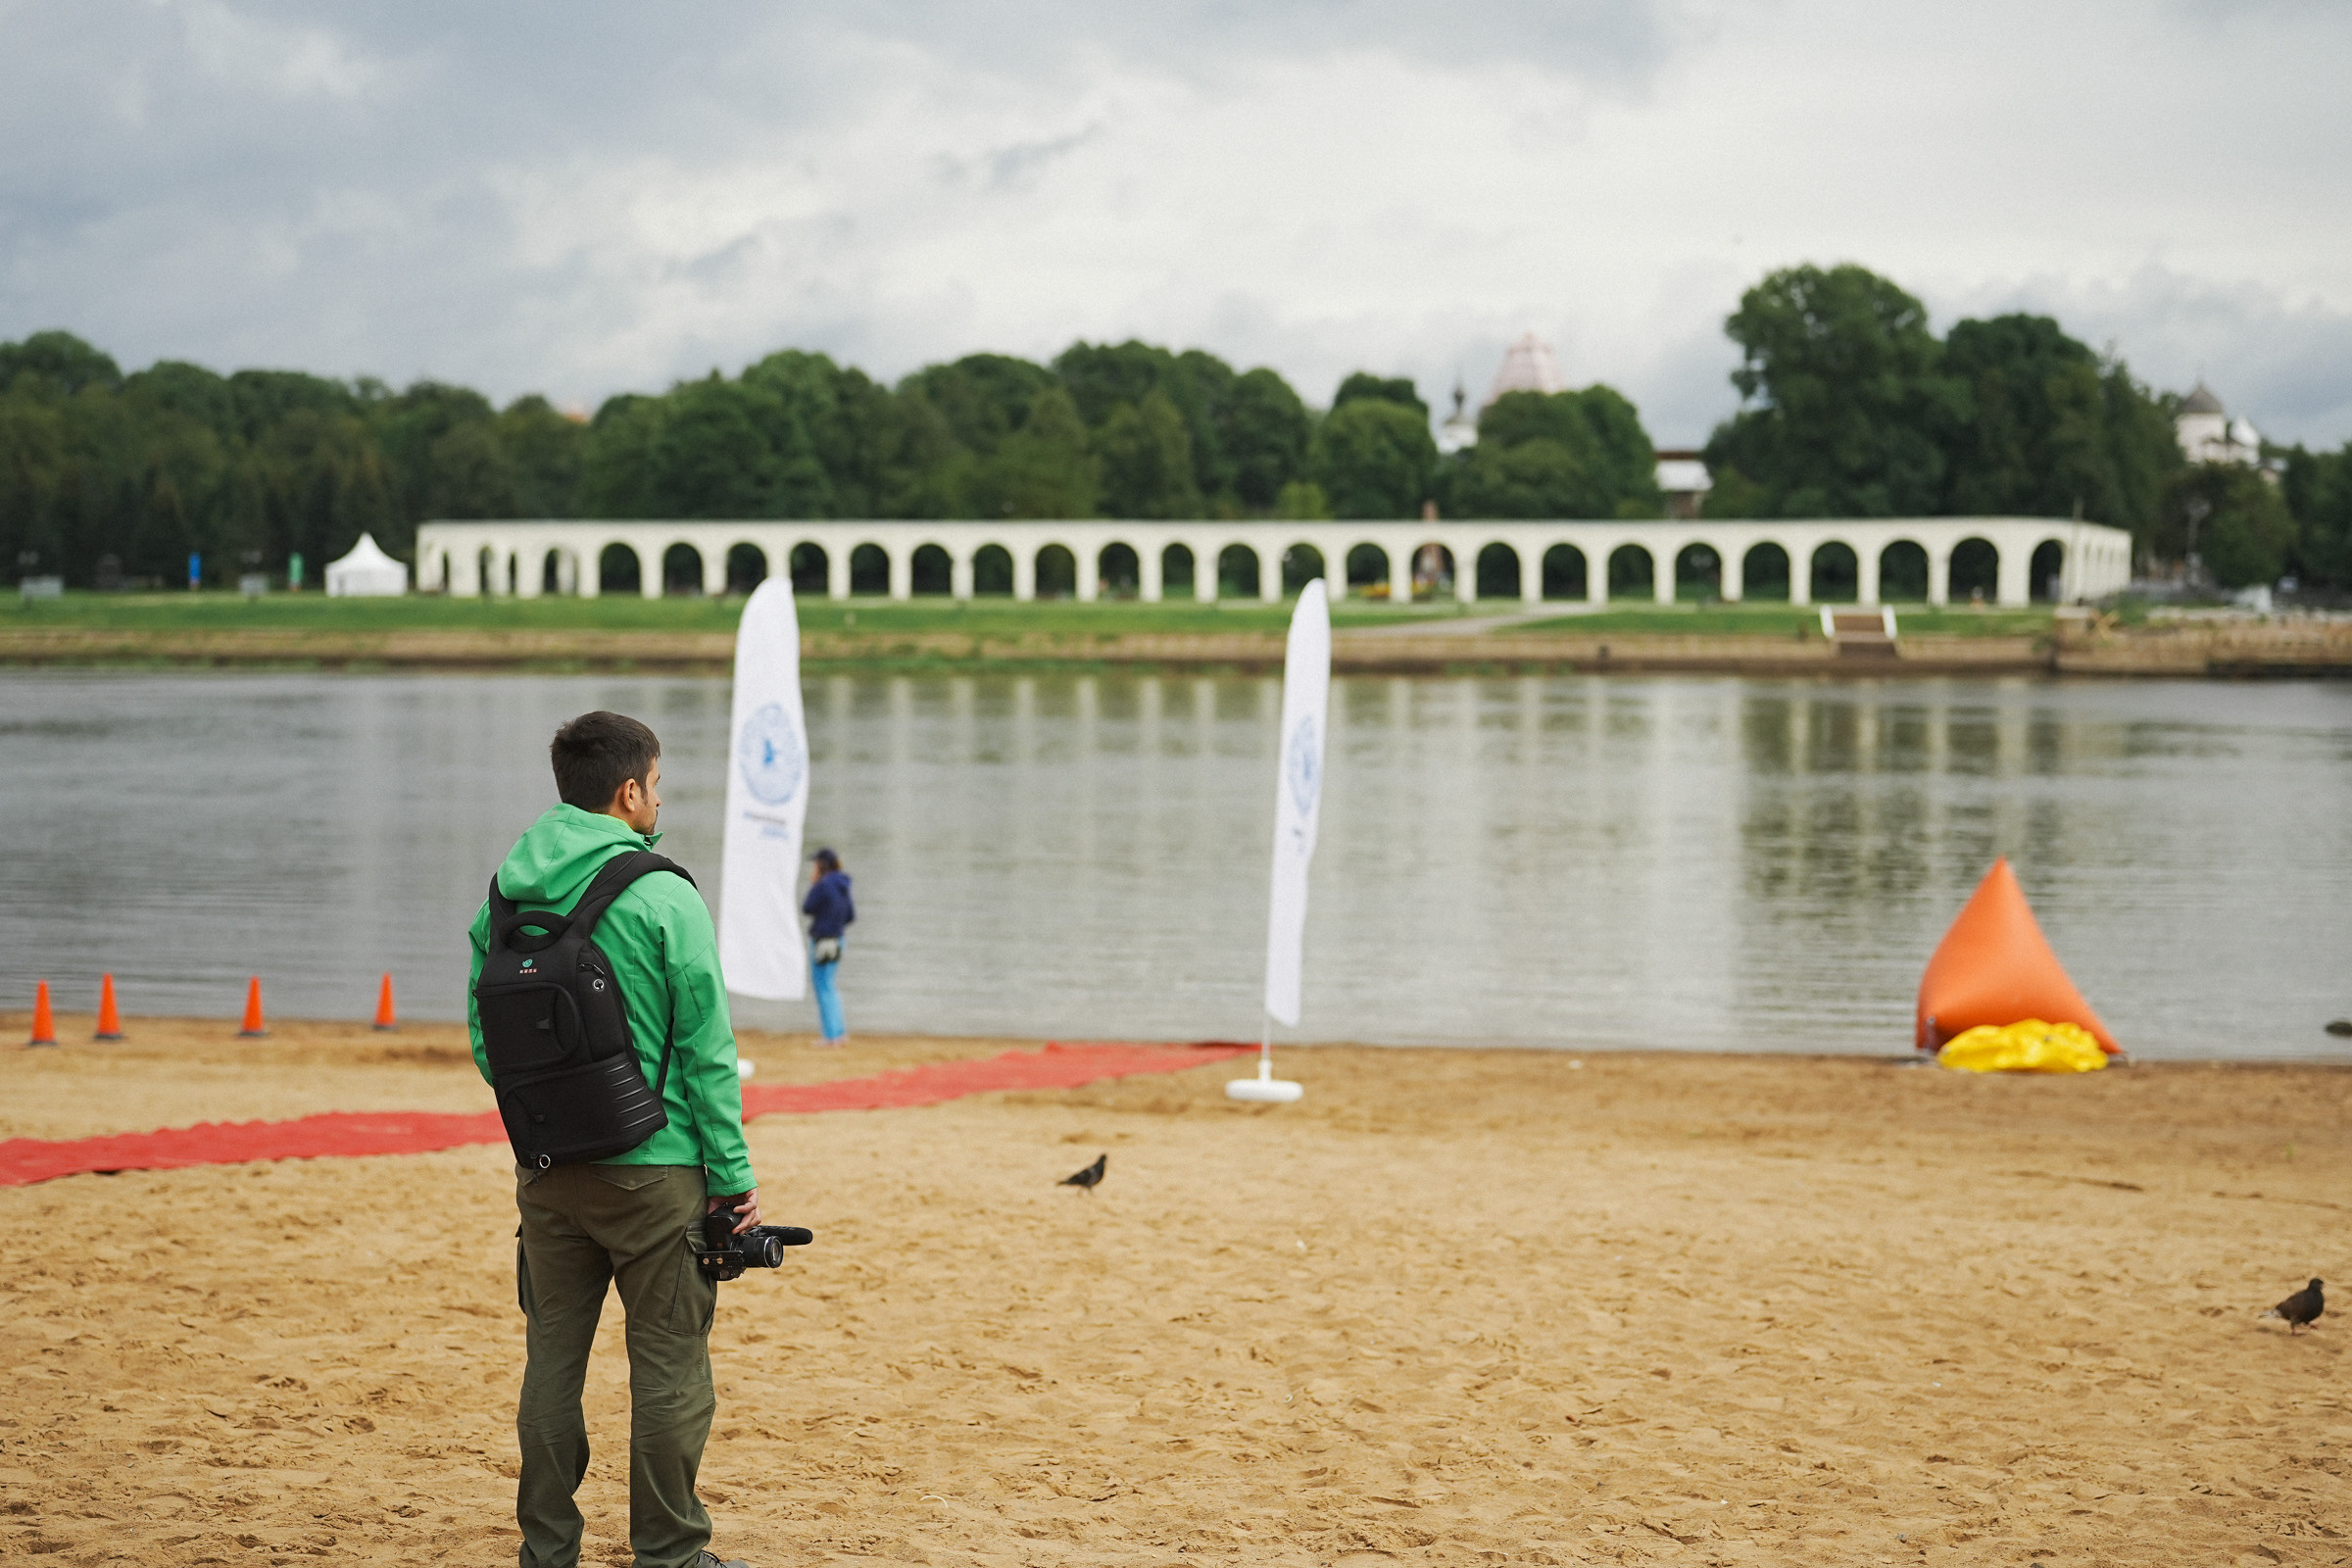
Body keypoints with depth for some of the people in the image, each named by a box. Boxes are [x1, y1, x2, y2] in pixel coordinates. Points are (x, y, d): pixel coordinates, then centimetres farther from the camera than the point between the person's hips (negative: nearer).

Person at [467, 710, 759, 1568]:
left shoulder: (507, 895, 3)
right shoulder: (663, 897, -12)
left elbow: (484, 1037, 9)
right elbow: (706, 1050, -10)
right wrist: (734, 1175, -5)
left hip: (546, 1169, 5)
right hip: (651, 1166, -5)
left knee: (551, 1358, 12)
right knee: (668, 1362, 4)